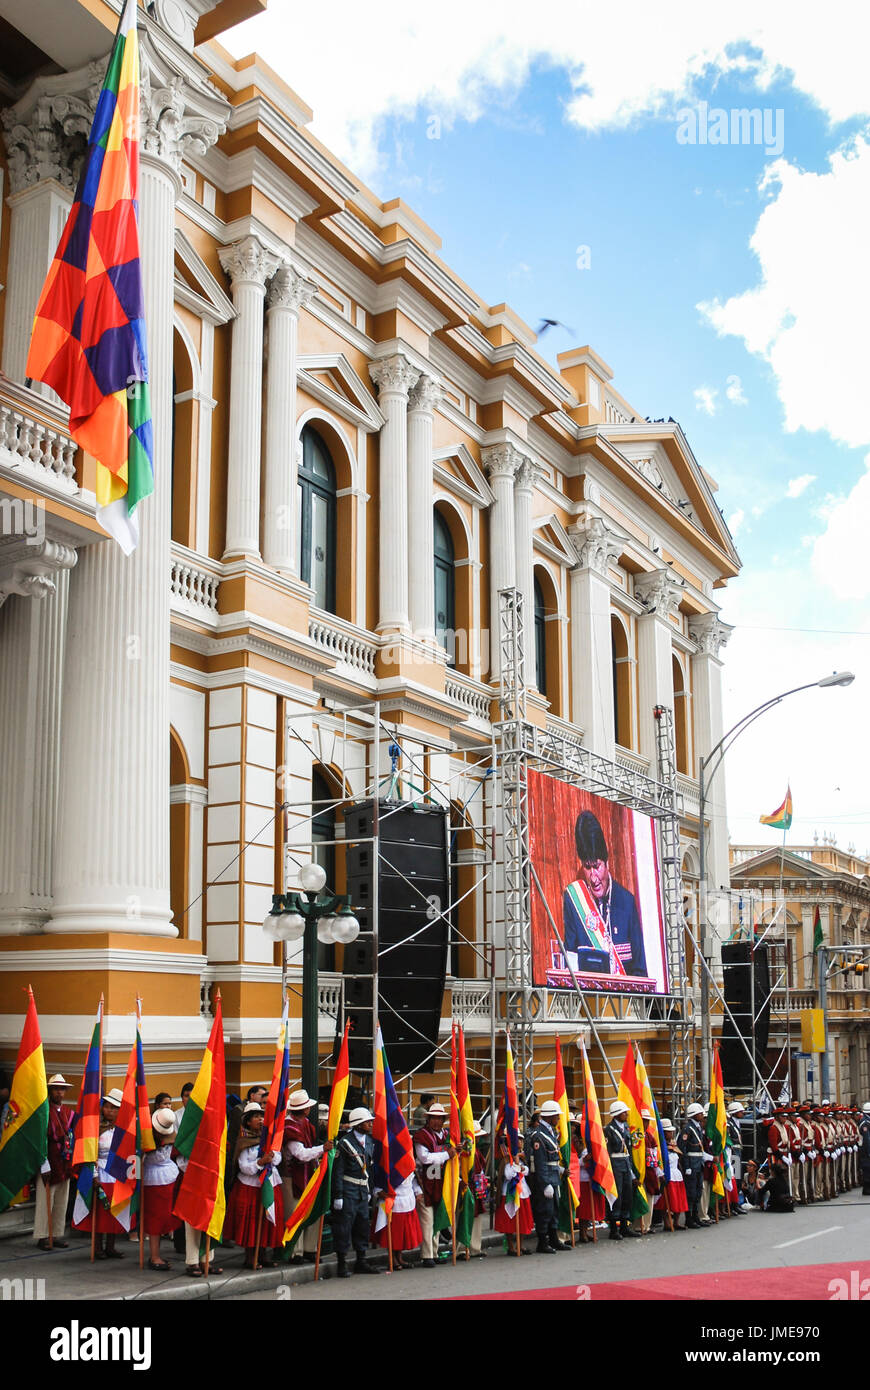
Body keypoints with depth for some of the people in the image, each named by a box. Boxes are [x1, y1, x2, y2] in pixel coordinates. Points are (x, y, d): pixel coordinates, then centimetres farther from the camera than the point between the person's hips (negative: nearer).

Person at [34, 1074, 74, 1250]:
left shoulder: (69, 1113, 11)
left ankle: (58, 1235, 16)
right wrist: (44, 1166, -16)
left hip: (64, 1165, 6)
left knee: (62, 1202, 9)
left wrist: (72, 1163, 8)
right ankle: (42, 1236, 5)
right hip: (48, 1164, -6)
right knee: (45, 1201, -2)